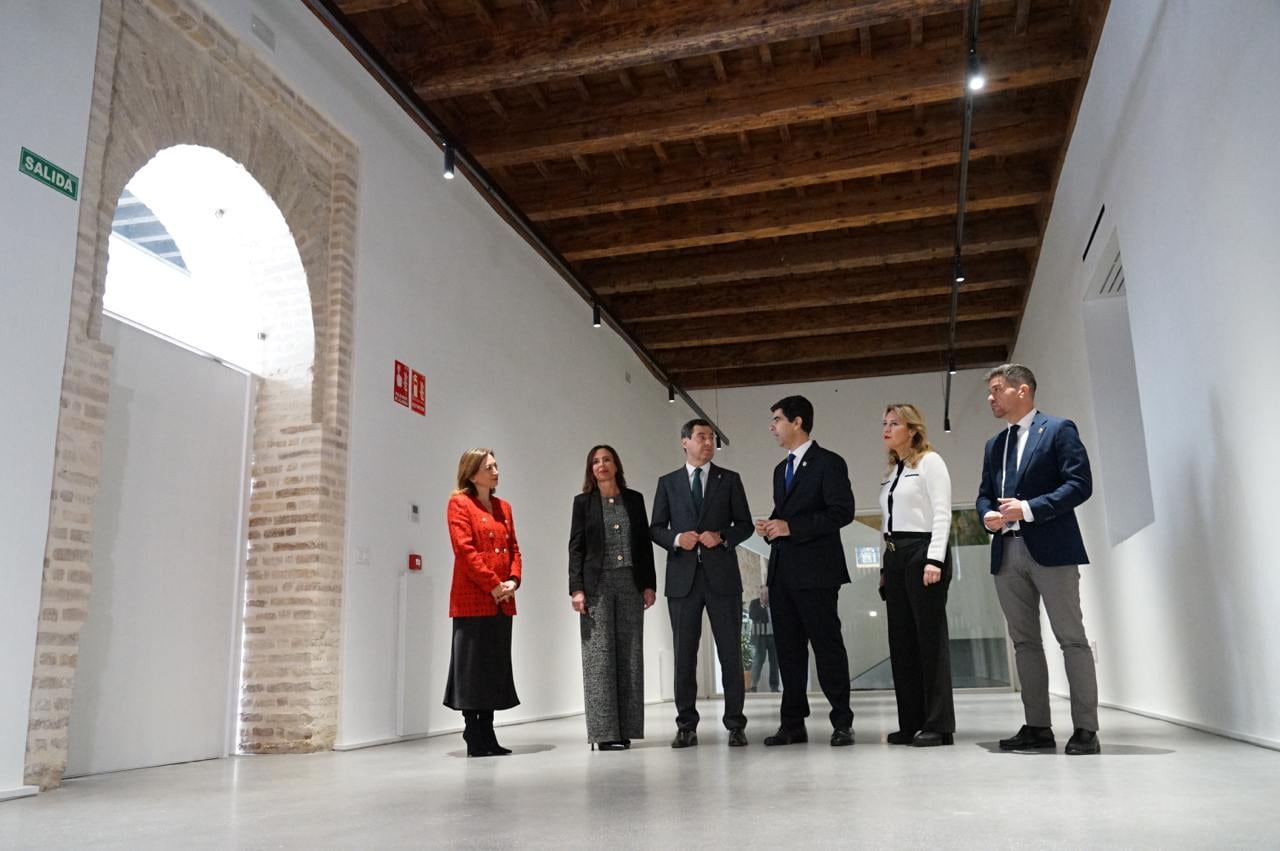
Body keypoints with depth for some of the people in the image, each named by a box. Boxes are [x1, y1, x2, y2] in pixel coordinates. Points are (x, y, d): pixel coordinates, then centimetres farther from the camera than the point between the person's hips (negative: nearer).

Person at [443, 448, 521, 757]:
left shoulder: (503, 507, 17)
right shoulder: (459, 503, -4)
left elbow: (514, 549, 16)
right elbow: (464, 550, -13)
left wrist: (513, 581, -2)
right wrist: (492, 585, -15)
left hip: (502, 601, 7)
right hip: (472, 600, -7)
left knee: (496, 668, 9)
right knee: (472, 668, -2)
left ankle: (488, 737, 17)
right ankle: (474, 740, 4)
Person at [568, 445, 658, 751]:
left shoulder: (634, 499, 11)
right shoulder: (583, 502, 5)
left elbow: (645, 542, 10)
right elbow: (576, 547, 1)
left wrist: (649, 584, 4)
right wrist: (576, 589, -8)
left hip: (631, 584, 3)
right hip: (597, 584, -2)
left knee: (629, 655, 3)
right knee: (600, 656, -3)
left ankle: (626, 728, 9)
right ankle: (604, 731, 0)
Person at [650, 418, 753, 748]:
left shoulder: (730, 479, 9)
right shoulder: (668, 483, 10)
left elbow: (745, 524, 7)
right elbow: (655, 529, 8)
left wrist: (722, 537, -12)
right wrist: (676, 539, -11)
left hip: (721, 575, 0)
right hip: (683, 576, 1)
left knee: (730, 651, 1)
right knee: (684, 653, 4)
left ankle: (735, 725, 9)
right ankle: (686, 726, 12)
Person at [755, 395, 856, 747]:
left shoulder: (828, 463, -4)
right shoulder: (781, 469, 20)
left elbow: (843, 511, -13)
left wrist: (791, 527, -16)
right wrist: (770, 527, 3)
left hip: (815, 570, -7)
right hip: (782, 572, 7)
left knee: (827, 645, -3)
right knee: (788, 648, 7)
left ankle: (842, 722, 6)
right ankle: (792, 723, 13)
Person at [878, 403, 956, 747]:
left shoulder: (930, 461, -3)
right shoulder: (891, 472, 19)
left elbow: (942, 513, -11)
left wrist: (934, 559, -19)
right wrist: (885, 567, 15)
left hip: (922, 552, -8)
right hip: (894, 557, 8)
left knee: (931, 638, -5)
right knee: (901, 641, 7)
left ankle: (939, 725, -1)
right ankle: (911, 722, 12)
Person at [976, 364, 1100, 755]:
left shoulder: (1059, 429, 0)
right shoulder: (993, 446, 20)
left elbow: (1080, 483, -9)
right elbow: (984, 494, 22)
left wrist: (1029, 509, -17)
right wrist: (988, 514, -1)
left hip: (1051, 547, -7)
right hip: (1007, 552, 7)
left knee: (1072, 638, -4)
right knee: (1024, 641, 8)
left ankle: (1086, 729, 1)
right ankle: (1038, 727, 13)